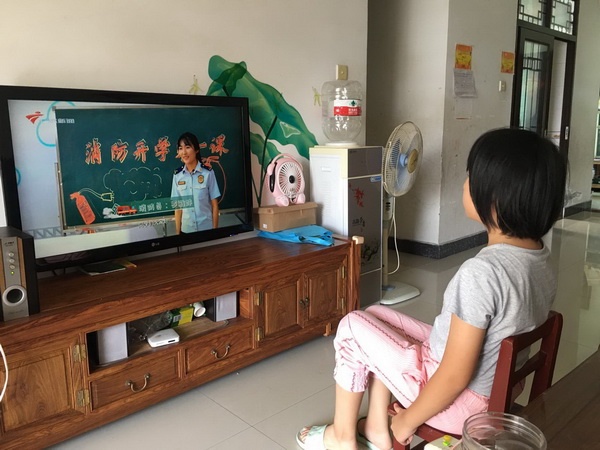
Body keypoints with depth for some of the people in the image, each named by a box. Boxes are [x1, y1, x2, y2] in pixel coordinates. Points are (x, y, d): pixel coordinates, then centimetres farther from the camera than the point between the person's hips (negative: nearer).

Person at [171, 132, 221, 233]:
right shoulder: (177, 175, 0)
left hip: (206, 228, -2)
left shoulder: (208, 173, -8)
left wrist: (215, 230, -4)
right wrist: (178, 232, 0)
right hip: (186, 229, 2)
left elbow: (214, 205, -3)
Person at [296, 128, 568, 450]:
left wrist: (407, 421, -9)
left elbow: (455, 378, -27)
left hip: (458, 400, -8)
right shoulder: (543, 261, -4)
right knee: (376, 315, 15)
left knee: (352, 326, 3)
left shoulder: (481, 271, -32)